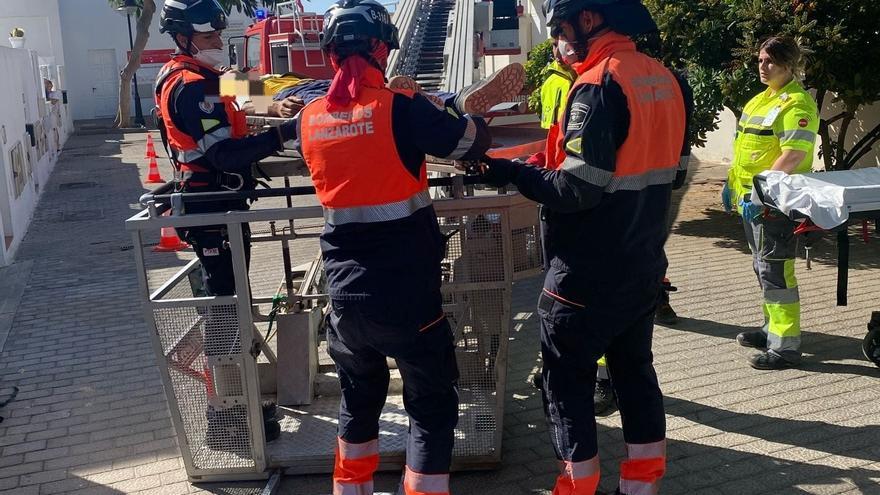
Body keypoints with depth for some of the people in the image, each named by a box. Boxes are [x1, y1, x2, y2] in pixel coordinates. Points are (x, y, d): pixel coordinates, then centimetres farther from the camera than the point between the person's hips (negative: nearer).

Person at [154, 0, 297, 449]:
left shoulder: (178, 78, 15)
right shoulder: (193, 86, -18)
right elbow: (223, 154, -28)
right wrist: (283, 134, -32)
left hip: (211, 205, 11)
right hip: (213, 212, -11)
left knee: (228, 302, 18)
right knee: (224, 306, -5)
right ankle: (222, 418, 3)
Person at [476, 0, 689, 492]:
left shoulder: (599, 86, -21)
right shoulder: (666, 79, 6)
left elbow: (578, 191, -25)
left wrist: (512, 172, -13)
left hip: (590, 273, -8)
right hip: (644, 264, 8)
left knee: (567, 378, 7)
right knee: (635, 367, 19)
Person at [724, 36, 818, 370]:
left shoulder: (796, 103, -15)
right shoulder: (763, 98, 16)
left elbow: (794, 156, -24)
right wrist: (732, 182, 17)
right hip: (750, 198, 10)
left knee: (774, 271, -6)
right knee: (763, 268, 18)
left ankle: (786, 346, 1)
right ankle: (772, 329, 32)